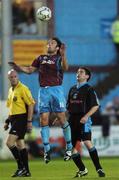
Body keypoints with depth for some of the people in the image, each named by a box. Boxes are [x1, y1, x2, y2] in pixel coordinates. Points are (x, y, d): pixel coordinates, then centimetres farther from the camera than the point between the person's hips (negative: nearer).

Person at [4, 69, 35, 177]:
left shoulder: (23, 89, -11)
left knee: (9, 142, -16)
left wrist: (29, 121, -20)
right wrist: (7, 121, 20)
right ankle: (26, 171, 14)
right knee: (20, 145, 10)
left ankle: (21, 167, -10)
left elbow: (31, 104, -15)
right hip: (14, 119, 9)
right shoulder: (11, 90, 16)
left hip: (21, 119, -9)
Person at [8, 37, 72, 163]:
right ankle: (46, 149, 1)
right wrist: (17, 67, 1)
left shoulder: (59, 58, 3)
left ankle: (69, 147, 5)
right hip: (43, 90, 4)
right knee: (44, 119, -2)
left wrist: (63, 55, -34)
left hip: (56, 90, -4)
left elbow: (65, 68, -17)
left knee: (61, 119, -5)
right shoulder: (41, 58, 17)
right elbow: (29, 70, 19)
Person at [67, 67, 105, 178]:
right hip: (72, 119, 7)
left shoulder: (89, 89, 0)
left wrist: (86, 116, -17)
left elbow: (96, 106, -5)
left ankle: (99, 169, -17)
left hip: (83, 119, -7)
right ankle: (82, 170, 15)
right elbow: (68, 106, 25)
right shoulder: (72, 89, 19)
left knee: (87, 142, -21)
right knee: (72, 146, 3)